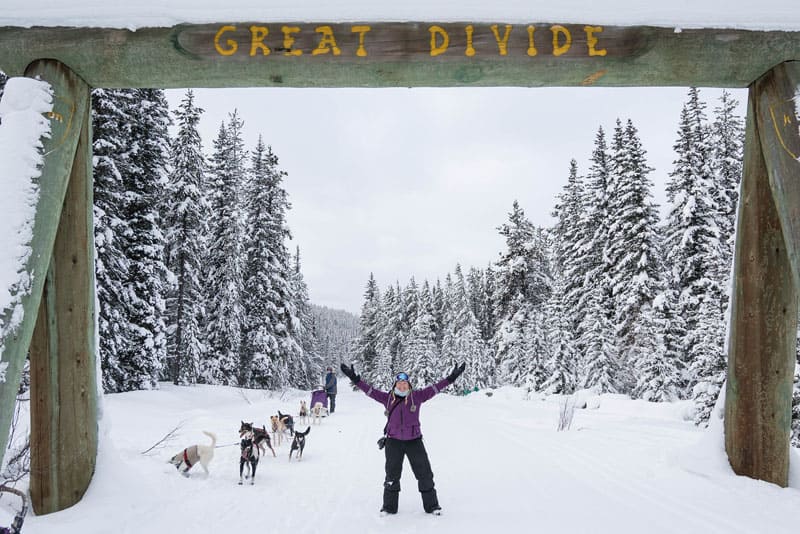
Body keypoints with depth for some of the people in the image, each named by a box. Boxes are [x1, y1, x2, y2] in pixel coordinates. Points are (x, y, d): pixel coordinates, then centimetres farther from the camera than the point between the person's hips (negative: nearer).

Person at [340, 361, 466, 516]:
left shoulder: (417, 397, -3)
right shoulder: (387, 398, -1)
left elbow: (434, 388, -6)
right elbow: (370, 391, -4)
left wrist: (451, 378, -13)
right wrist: (355, 379, -12)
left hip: (414, 440, 0)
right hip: (393, 441, 0)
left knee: (424, 473, 6)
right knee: (392, 474, 11)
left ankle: (431, 505, 22)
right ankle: (389, 506, 27)